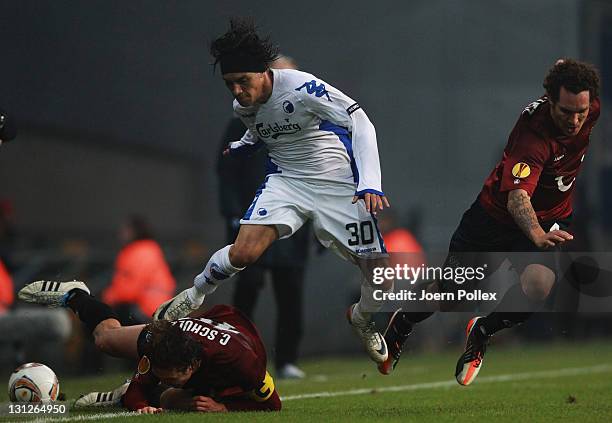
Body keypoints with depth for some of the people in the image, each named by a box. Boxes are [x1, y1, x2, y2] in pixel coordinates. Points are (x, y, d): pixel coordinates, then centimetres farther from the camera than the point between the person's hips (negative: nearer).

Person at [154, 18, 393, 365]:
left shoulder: (301, 88, -24)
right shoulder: (242, 106, -3)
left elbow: (359, 121, -23)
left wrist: (370, 183, -30)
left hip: (338, 186, -3)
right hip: (286, 181, 4)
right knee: (244, 252, -23)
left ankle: (363, 320, 29)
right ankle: (193, 297, 4)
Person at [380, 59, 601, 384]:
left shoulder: (589, 110, -17)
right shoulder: (534, 132, -36)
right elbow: (517, 197, -49)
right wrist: (536, 233, -65)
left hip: (549, 219, 4)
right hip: (497, 211, -4)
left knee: (538, 286, -25)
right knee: (448, 290, 6)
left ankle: (480, 335, 5)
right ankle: (400, 327, 41)